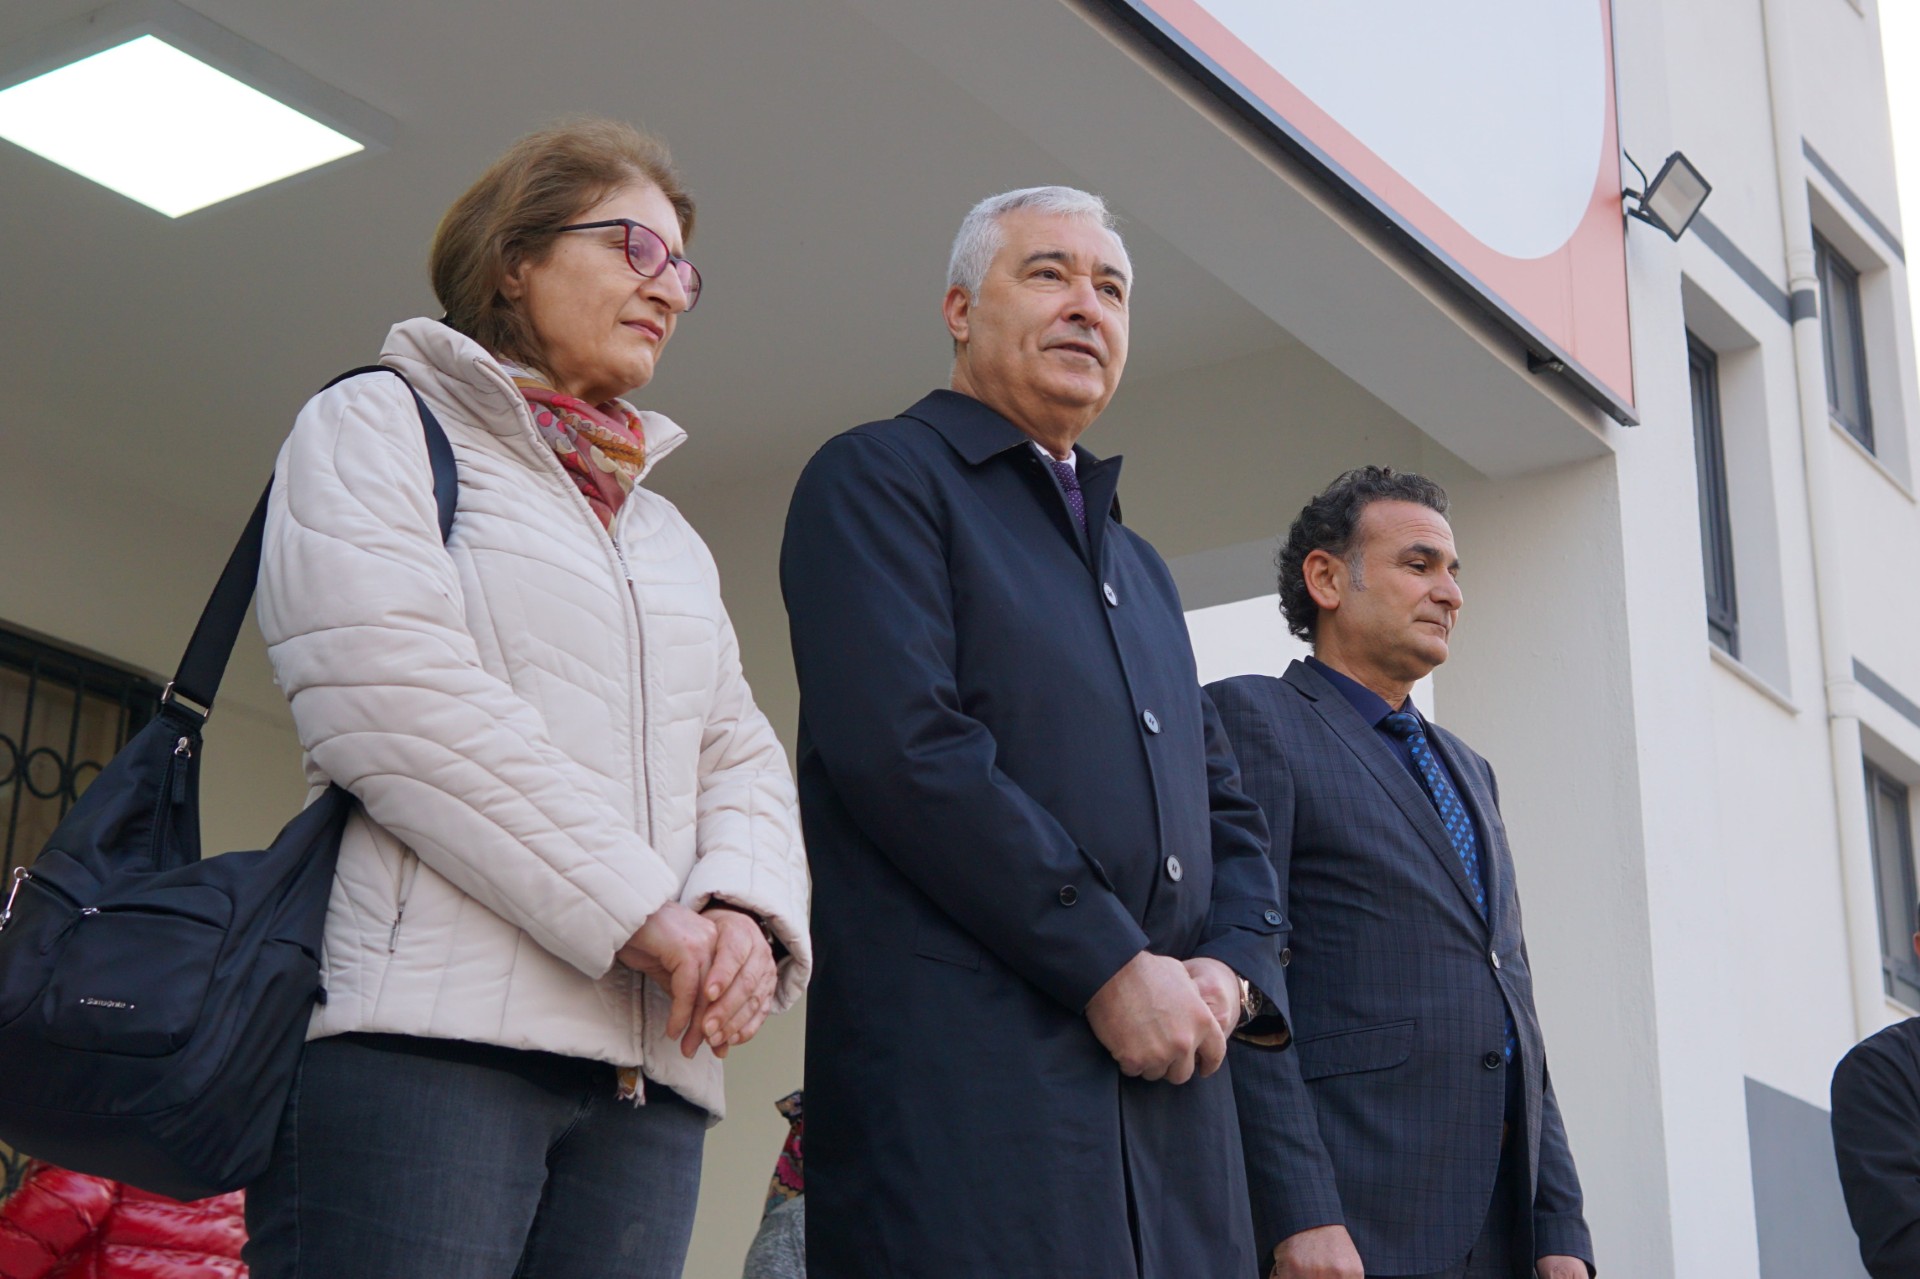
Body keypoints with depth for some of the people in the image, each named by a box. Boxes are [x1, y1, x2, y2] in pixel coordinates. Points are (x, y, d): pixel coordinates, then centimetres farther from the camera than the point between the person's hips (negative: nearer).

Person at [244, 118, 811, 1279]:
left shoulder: (670, 537, 29)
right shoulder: (378, 427, 8)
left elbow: (741, 759, 18)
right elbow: (392, 695, -8)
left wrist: (746, 912, -6)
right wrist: (641, 912, -12)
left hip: (647, 1071, 6)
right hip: (425, 1034, -6)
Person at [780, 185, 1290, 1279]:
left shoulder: (1142, 566, 27)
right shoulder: (879, 480, 3)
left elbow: (1227, 810, 24)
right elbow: (906, 748, -12)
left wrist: (1231, 965, 2)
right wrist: (1113, 964, -14)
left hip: (1169, 1073, 7)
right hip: (968, 1081, -7)